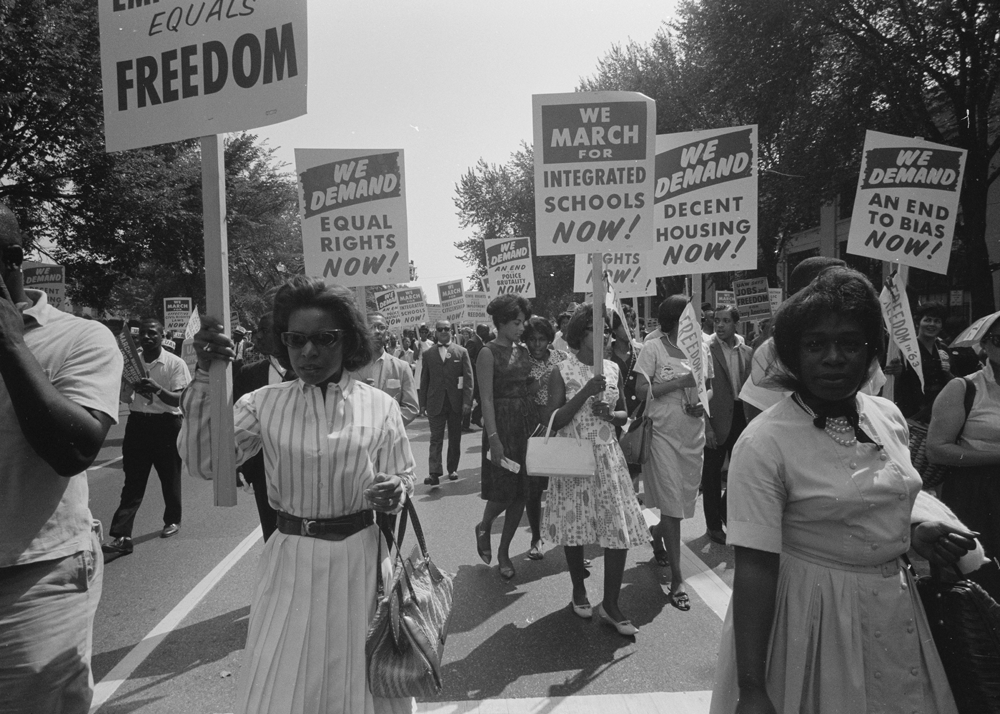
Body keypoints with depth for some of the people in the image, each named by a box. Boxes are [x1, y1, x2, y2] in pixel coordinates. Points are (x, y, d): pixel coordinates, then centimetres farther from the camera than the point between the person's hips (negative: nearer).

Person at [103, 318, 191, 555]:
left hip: (166, 424, -3)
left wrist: (158, 390, -31)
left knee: (170, 477, 12)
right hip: (137, 422, 3)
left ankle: (172, 520, 33)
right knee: (132, 482, 0)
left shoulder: (175, 363, -7)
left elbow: (180, 400, -13)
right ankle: (122, 537, -3)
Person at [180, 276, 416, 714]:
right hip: (291, 562, 1)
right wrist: (204, 377, -18)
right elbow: (204, 462, -12)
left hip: (359, 559, 0)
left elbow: (405, 477, 3)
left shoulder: (379, 406, -4)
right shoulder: (265, 404, -2)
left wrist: (394, 491, -21)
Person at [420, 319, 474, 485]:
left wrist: (467, 401, -10)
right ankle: (435, 473, -8)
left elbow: (468, 378, -1)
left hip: (456, 402, 0)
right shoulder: (427, 354, 6)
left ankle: (452, 469, 22)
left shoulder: (462, 352, 3)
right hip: (435, 402, 0)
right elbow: (424, 379, 7)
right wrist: (424, 403, 2)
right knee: (436, 438, -5)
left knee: (455, 438, 9)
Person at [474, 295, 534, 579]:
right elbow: (486, 398, -13)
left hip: (526, 422, 6)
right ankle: (484, 527, 30)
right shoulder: (489, 352, -8)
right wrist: (493, 437, -19)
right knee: (503, 491, -3)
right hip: (502, 422, -6)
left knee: (521, 492, 7)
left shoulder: (522, 350, 10)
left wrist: (536, 424, 4)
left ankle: (503, 552, 21)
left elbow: (527, 389, 13)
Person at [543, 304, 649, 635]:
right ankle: (579, 590, 33)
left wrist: (610, 414, -9)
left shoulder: (612, 369, 6)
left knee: (620, 529, -1)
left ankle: (610, 604, 13)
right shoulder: (562, 371, -7)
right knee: (575, 525, 9)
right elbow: (553, 421, -12)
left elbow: (624, 414, 14)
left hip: (608, 456, 4)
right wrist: (585, 393, -21)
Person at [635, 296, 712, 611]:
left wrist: (703, 404, -5)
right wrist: (680, 381, -20)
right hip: (663, 433, -5)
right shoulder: (653, 348, -7)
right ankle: (677, 579, 3)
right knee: (671, 504, -4)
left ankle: (655, 534, 45)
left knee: (685, 499, 14)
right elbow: (641, 390, -13)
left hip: (693, 434, 5)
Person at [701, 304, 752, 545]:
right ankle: (714, 524, 21)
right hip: (716, 419, -5)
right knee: (712, 472, 6)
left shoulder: (747, 352, 7)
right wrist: (706, 426, -15)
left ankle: (726, 510, 37)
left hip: (740, 417, 5)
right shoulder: (706, 350, -9)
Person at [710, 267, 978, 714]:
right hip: (814, 617, -6)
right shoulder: (763, 443, -22)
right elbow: (754, 569, -23)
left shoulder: (889, 417, -1)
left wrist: (915, 533, -3)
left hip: (894, 610, 6)